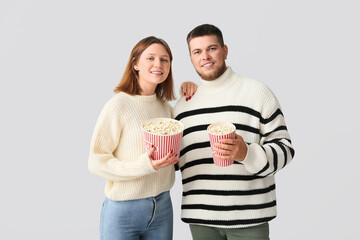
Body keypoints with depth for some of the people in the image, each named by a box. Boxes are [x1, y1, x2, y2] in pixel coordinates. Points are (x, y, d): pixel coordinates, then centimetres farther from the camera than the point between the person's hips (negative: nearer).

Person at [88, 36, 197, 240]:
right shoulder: (119, 105, -13)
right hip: (123, 211, -5)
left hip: (162, 208, 6)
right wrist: (143, 166, -27)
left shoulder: (165, 106, 7)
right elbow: (96, 162, -14)